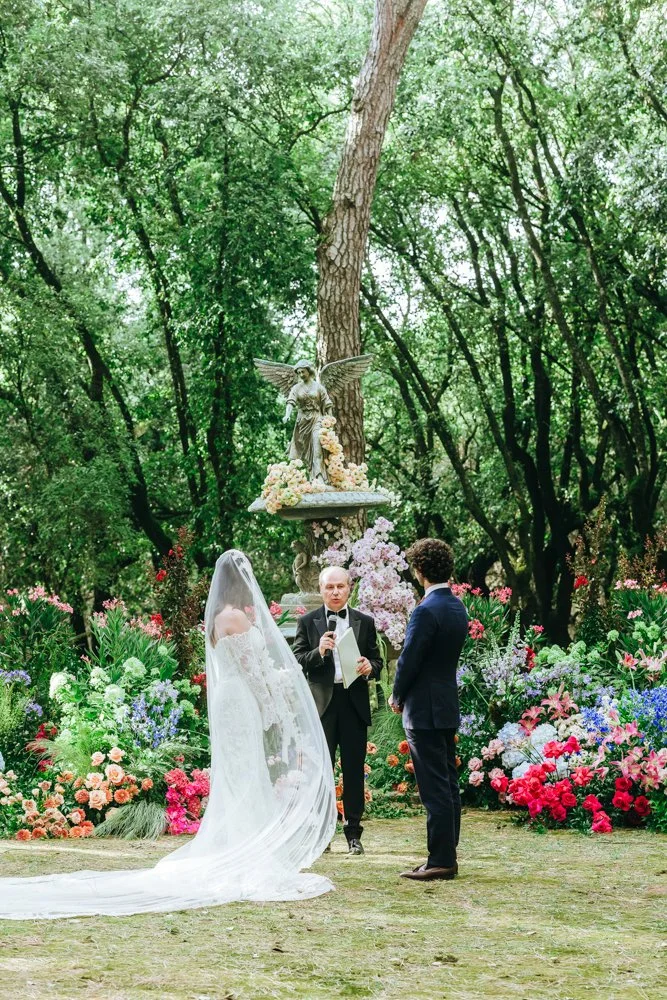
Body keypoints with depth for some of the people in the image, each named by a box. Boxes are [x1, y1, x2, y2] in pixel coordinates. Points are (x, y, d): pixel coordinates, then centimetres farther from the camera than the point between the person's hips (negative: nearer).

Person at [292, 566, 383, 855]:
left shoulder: (365, 622, 11)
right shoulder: (307, 622, 6)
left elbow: (377, 661, 11)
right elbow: (296, 660, 1)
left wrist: (369, 667, -12)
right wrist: (318, 652, -18)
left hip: (355, 703, 1)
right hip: (321, 703, -1)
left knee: (354, 769, 4)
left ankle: (353, 834, 10)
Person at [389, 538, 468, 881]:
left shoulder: (426, 611, -18)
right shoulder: (458, 607, 10)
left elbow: (409, 660, -16)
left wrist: (397, 696, 1)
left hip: (424, 710, -9)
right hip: (448, 708, 9)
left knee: (435, 790, -6)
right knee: (448, 785, 12)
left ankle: (440, 860, -4)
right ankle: (447, 856, 17)